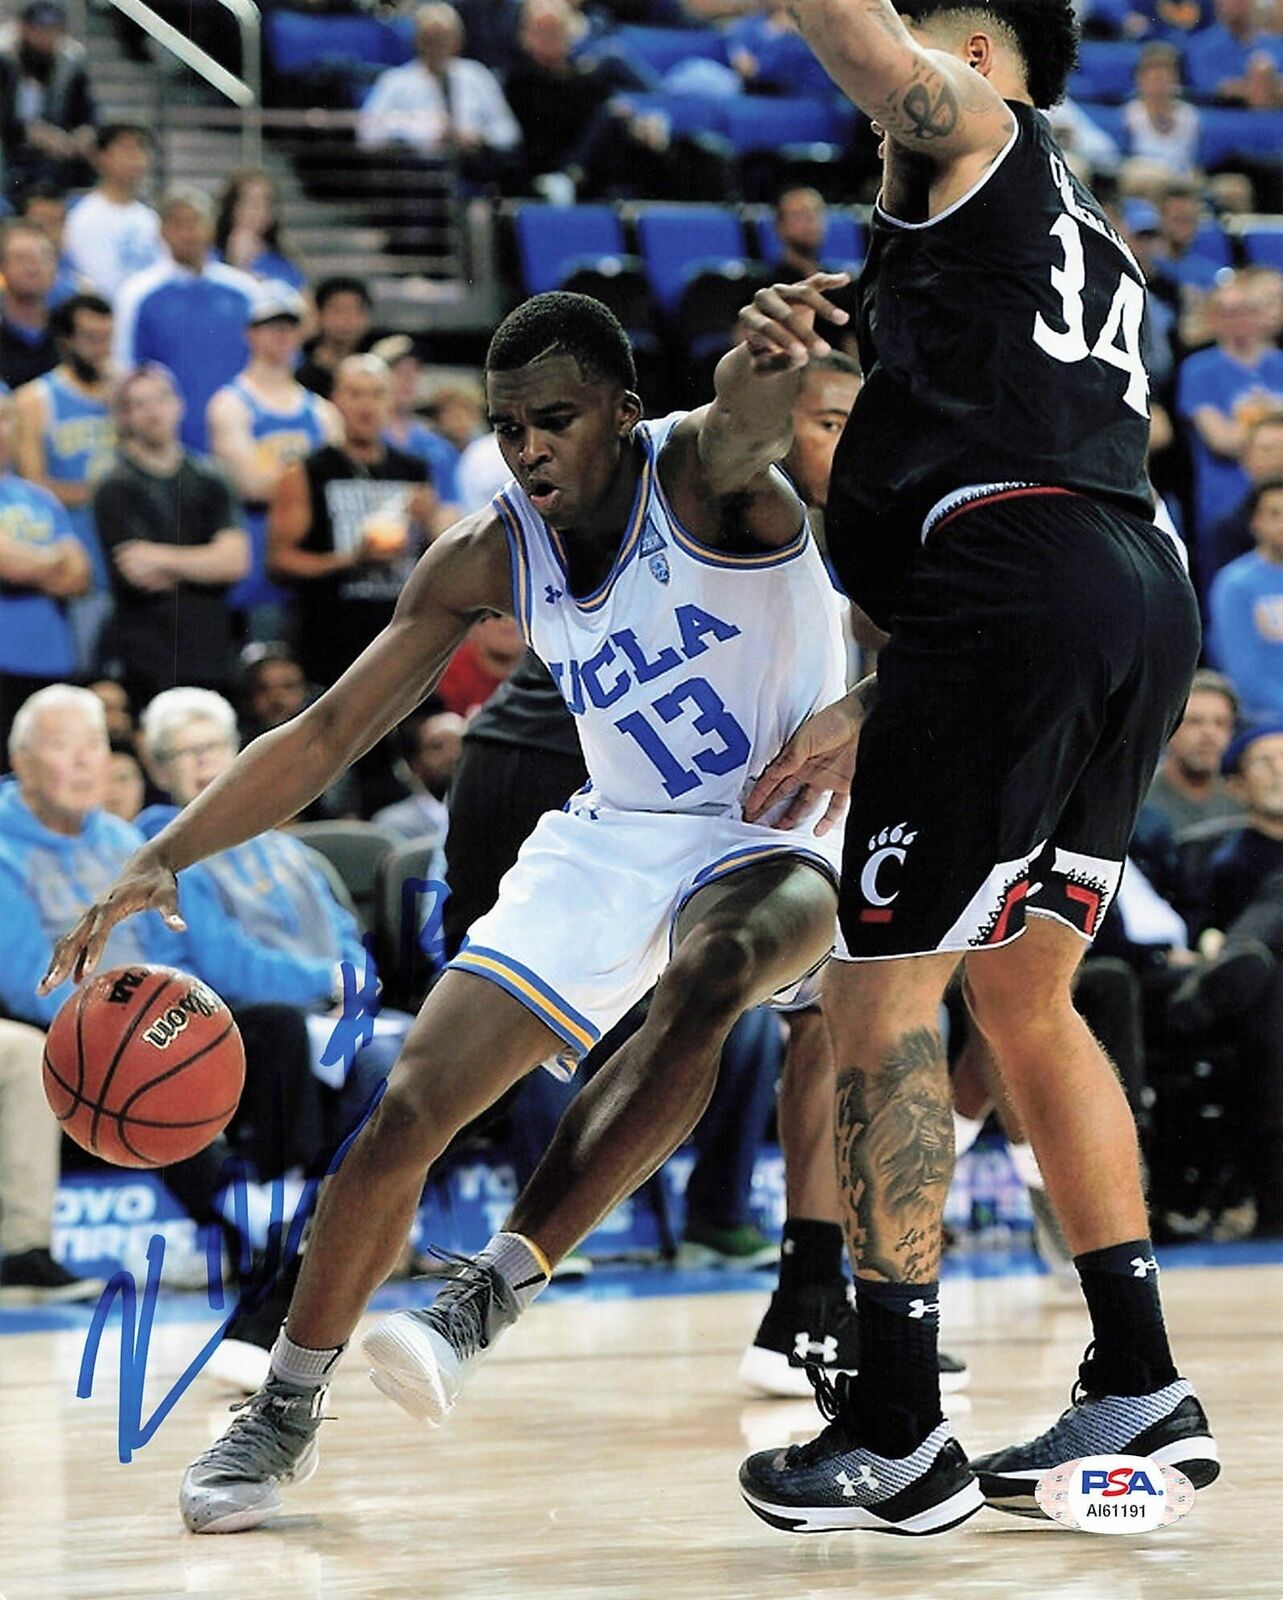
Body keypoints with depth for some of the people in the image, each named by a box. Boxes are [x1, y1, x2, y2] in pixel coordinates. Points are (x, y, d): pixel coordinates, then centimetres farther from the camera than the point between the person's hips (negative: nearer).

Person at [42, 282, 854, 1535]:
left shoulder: (696, 475, -20)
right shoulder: (489, 559, -5)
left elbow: (746, 423, -47)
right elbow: (326, 735, -1)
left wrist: (773, 350, -72)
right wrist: (164, 858, -13)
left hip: (785, 825, -5)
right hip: (617, 833, 5)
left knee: (708, 973, -40)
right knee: (409, 1110, -6)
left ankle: (489, 1293, -35)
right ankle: (286, 1408, 10)